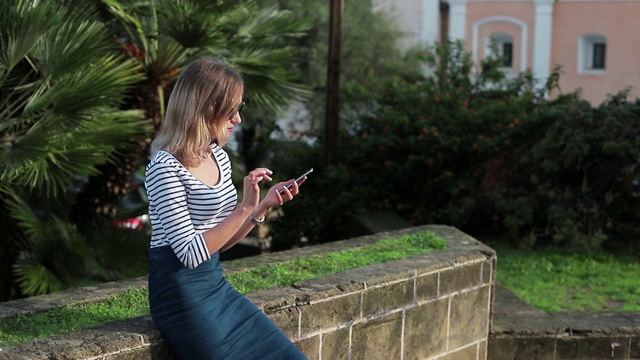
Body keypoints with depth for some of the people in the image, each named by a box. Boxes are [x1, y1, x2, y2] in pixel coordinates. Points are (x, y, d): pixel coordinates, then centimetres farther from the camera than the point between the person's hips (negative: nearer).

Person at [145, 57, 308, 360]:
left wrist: (265, 206, 2)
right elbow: (190, 253, -22)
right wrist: (244, 207, -24)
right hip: (181, 292, -8)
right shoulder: (167, 167, -18)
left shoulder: (219, 157, 7)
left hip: (216, 283, 8)